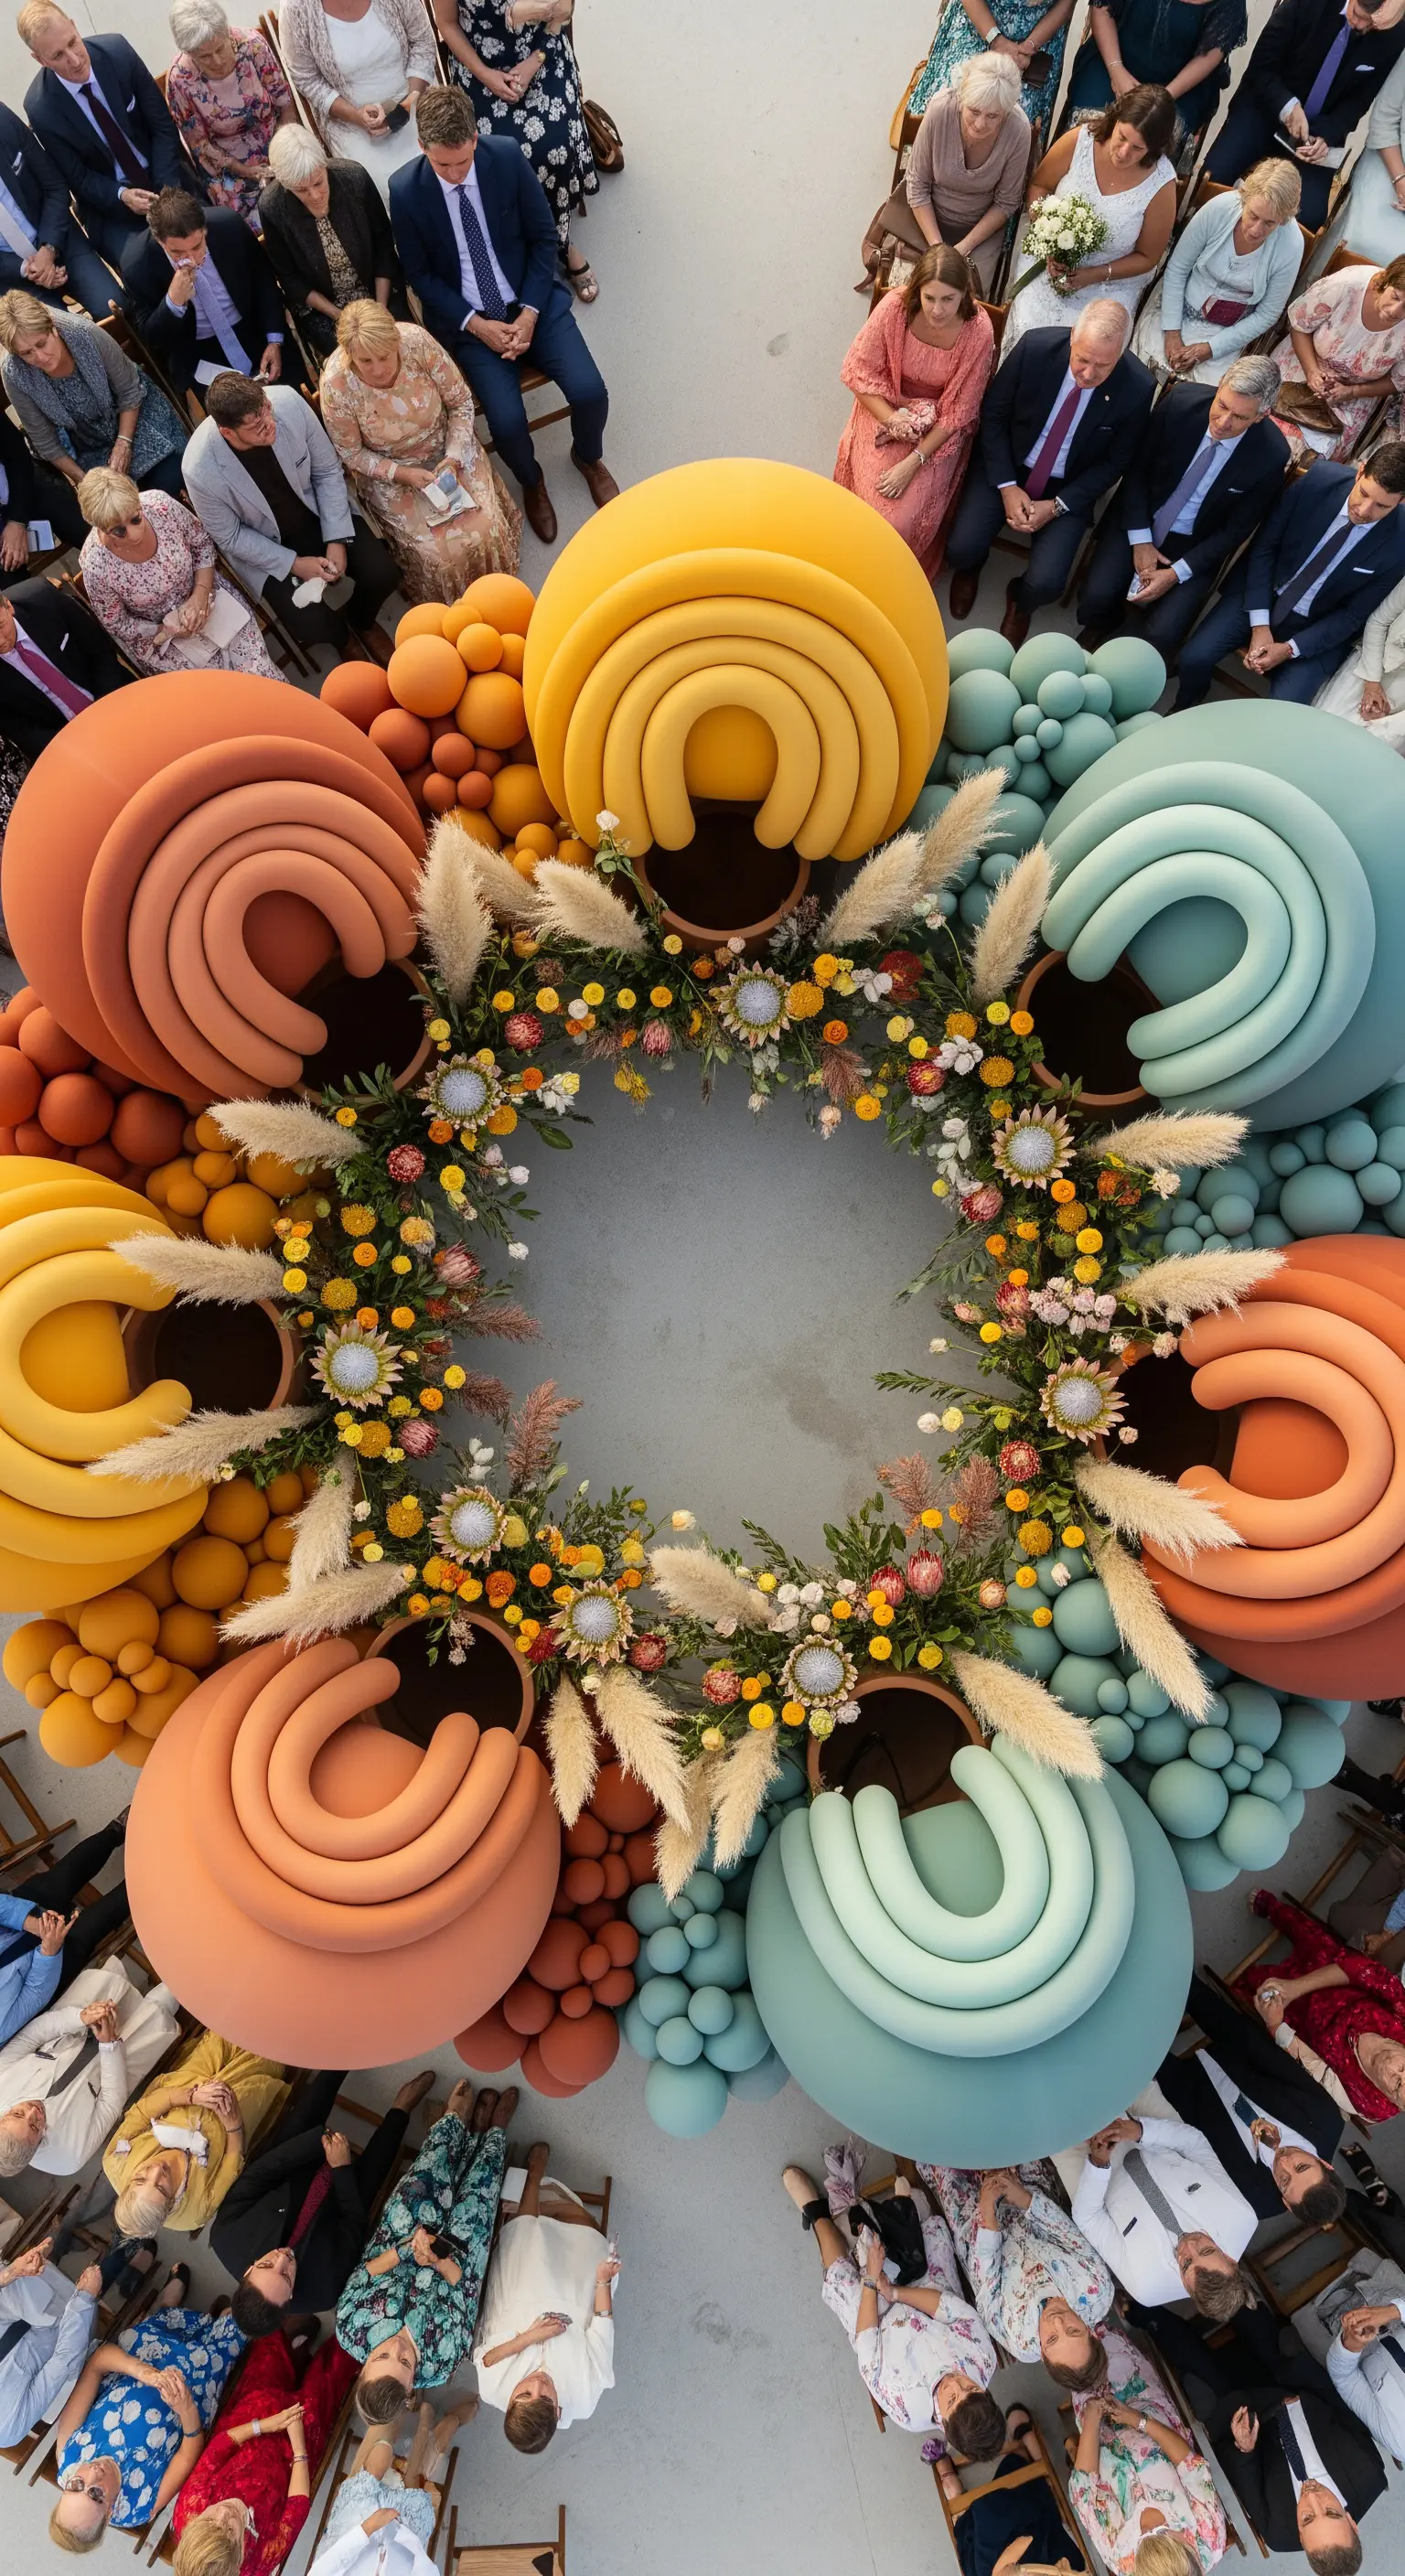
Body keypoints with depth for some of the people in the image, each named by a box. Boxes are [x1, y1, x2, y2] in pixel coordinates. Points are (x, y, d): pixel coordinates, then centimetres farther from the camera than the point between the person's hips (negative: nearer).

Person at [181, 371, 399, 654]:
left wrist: (337, 540, -16)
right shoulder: (200, 470, -31)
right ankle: (340, 638, 23)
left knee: (383, 574, -12)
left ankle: (361, 621, 25)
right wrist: (293, 564, -20)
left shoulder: (288, 401, -25)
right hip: (264, 545, -3)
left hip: (317, 510, 3)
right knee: (316, 628, -17)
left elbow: (328, 472, -9)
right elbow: (230, 537, -15)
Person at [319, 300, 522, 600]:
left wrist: (453, 457, -20)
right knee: (438, 551, -20)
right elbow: (351, 454, -12)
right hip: (387, 471, -2)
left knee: (487, 527, -16)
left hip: (447, 448, 2)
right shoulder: (336, 384, -27)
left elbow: (461, 402, -9)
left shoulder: (417, 341, -24)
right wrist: (400, 473, -25)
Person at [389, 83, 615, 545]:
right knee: (507, 422, -24)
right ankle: (531, 481, 13)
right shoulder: (406, 190, -13)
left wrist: (530, 312, -14)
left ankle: (588, 457, 20)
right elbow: (420, 274, -4)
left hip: (532, 300, 2)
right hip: (470, 319, -1)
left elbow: (543, 238, -1)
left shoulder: (506, 157, -10)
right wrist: (476, 324, -16)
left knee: (590, 392, -17)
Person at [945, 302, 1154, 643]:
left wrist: (1057, 506, -18)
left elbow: (1115, 462, -7)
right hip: (1006, 464, 1)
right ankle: (970, 568, 22)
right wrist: (1006, 486, -16)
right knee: (962, 549, -20)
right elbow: (993, 414, -8)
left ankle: (1021, 599, 21)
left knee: (1046, 583, -20)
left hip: (1069, 487, -1)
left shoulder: (1137, 388, -21)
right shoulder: (1035, 346, -22)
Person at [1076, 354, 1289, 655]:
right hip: (1139, 518, 2)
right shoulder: (1181, 400, -18)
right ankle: (1101, 631, 15)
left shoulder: (1271, 455, -21)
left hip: (1195, 544, -1)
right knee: (1095, 597, -22)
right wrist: (1140, 539, -13)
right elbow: (1137, 466, -5)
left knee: (1161, 635, -22)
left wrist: (1177, 573, -20)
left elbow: (1236, 529, -10)